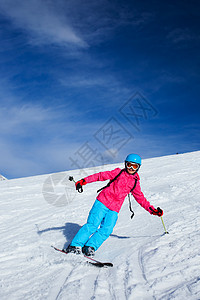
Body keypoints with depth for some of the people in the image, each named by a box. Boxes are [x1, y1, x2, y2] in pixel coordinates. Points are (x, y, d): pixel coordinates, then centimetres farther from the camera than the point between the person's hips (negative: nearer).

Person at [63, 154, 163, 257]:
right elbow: (101, 176, 0)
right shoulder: (118, 173, 5)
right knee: (92, 225, -13)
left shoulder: (135, 183, 15)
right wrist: (84, 181, -8)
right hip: (102, 202, -3)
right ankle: (75, 246, -8)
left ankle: (90, 247, -10)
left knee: (106, 231, -15)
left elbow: (141, 199, 21)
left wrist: (153, 210, 14)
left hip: (114, 209, 3)